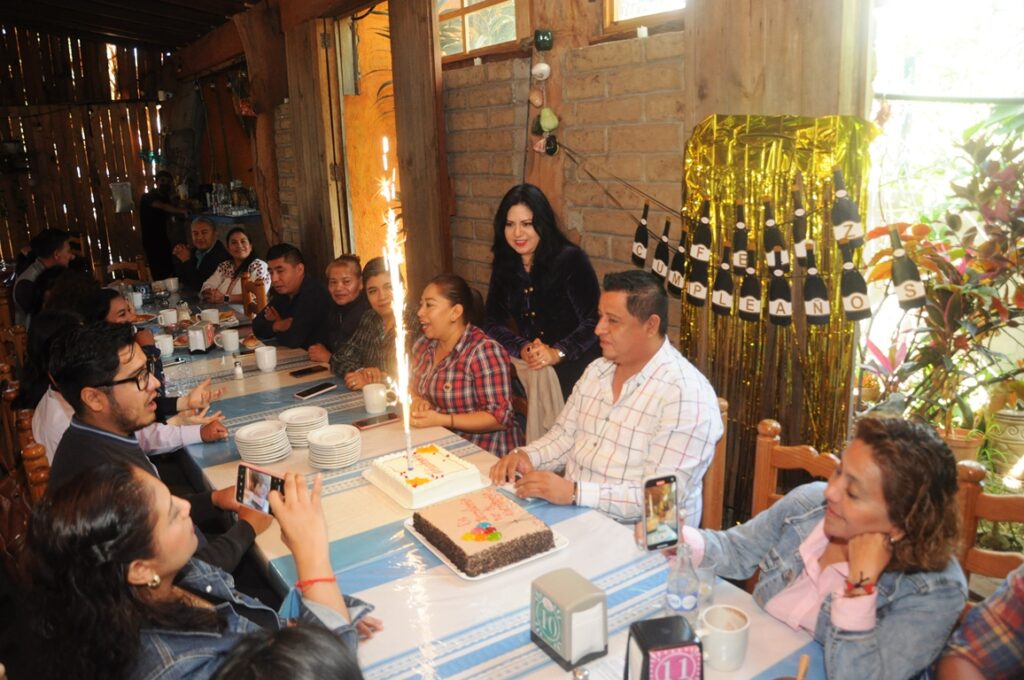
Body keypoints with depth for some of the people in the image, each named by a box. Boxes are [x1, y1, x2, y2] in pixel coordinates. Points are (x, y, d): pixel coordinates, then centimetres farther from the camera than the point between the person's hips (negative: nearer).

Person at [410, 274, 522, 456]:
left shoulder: (484, 351, -16)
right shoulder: (423, 345, 7)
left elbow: (500, 417, -18)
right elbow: (412, 388, 20)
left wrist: (441, 420, -23)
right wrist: (416, 401, -5)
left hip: (484, 453, -7)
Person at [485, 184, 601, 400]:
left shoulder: (571, 260, -12)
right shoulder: (504, 267, 2)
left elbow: (594, 321, -17)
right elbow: (493, 323, -1)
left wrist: (557, 353, -28)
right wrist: (522, 349, -18)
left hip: (579, 370, -3)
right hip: (535, 373, 4)